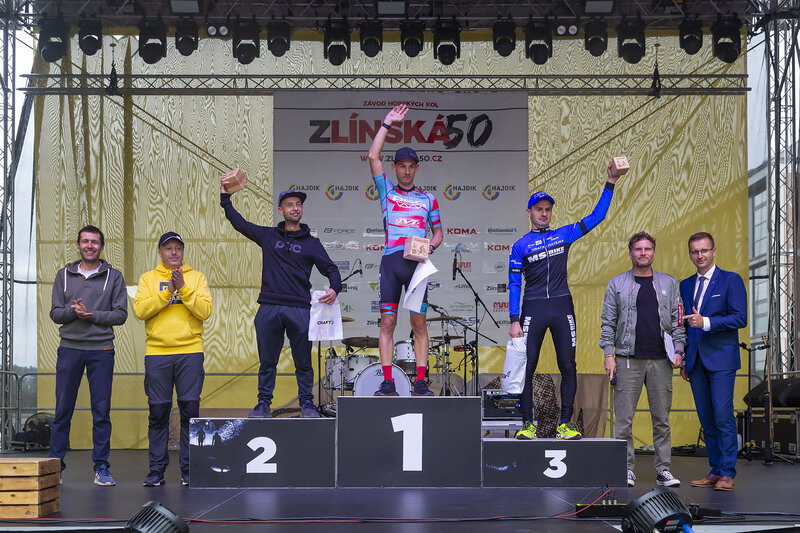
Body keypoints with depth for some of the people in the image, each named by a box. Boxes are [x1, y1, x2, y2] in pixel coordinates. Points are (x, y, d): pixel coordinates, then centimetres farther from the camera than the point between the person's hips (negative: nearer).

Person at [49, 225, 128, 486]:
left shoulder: (113, 276, 6)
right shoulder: (64, 275, 11)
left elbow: (121, 315, 0)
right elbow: (55, 313, 7)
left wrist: (92, 315, -13)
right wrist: (72, 312, -13)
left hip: (101, 349, -1)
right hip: (69, 348, 1)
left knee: (102, 411, 1)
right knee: (63, 409, 2)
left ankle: (101, 467, 8)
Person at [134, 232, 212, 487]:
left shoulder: (197, 277, 10)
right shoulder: (148, 278, 11)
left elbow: (205, 311, -3)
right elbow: (140, 310, -4)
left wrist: (184, 288, -12)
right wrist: (168, 291, -11)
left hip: (190, 352, 0)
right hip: (157, 352, 0)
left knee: (190, 409, -3)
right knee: (158, 411, 1)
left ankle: (189, 469, 5)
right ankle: (157, 469, 9)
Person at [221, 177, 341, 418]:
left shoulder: (311, 243, 10)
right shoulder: (268, 236, 13)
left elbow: (330, 268, 10)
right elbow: (239, 223, 19)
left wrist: (334, 288, -9)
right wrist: (225, 197, 15)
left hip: (300, 310, -1)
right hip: (268, 309, 1)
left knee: (303, 362, 2)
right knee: (267, 361, 6)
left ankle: (306, 403, 12)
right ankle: (264, 403, 14)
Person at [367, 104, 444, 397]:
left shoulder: (428, 199, 18)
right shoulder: (387, 191, 15)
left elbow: (438, 232, 20)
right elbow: (373, 156, 6)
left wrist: (431, 246, -2)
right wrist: (388, 123, 9)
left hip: (417, 263, 1)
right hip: (391, 260, 0)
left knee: (419, 323, -2)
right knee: (387, 322, -3)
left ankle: (420, 382, -1)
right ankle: (388, 382, -2)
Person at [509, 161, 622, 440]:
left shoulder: (564, 234, 11)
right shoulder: (520, 246, 6)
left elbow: (596, 217, 11)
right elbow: (514, 284, 3)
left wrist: (609, 184, 3)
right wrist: (514, 320, -6)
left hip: (562, 307, 2)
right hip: (533, 309, -2)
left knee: (568, 367, 0)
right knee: (527, 367, -4)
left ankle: (565, 423, 6)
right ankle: (527, 424, 3)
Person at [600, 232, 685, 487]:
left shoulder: (669, 284, 12)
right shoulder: (617, 284, 8)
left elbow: (677, 320, 11)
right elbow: (608, 322, 5)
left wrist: (678, 351, -1)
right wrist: (608, 354, -4)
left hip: (661, 361, 1)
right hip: (628, 360, -1)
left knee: (662, 418, 4)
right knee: (624, 418, -2)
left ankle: (663, 469, 10)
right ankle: (626, 468, 5)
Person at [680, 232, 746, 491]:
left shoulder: (731, 280, -1)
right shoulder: (685, 285, 16)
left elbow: (740, 318, -9)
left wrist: (706, 322, -18)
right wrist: (682, 359, 16)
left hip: (721, 359, -5)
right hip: (696, 361, 5)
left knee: (723, 417, -9)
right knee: (706, 420, 6)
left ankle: (727, 474, -5)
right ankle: (715, 471, 12)